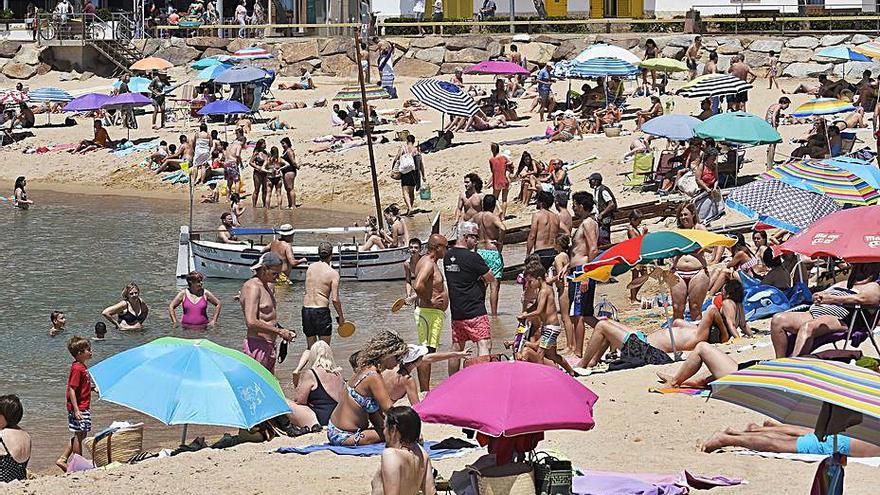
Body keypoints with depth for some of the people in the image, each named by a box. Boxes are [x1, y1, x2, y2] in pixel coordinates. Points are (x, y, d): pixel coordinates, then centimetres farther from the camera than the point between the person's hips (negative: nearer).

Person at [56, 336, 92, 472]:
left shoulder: (83, 367, 11)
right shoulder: (77, 369, -18)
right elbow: (72, 390, -21)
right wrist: (76, 410, -24)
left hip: (84, 408, 10)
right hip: (79, 408, -10)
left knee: (80, 435, 15)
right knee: (79, 435, -1)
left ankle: (62, 459, 19)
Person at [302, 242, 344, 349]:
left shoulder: (310, 268, 6)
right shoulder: (333, 273, -8)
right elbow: (335, 299, -10)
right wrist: (341, 316, 3)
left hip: (306, 309, 5)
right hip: (321, 311, -5)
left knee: (311, 348, 15)